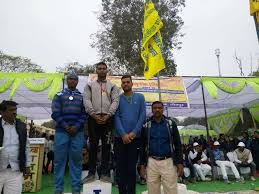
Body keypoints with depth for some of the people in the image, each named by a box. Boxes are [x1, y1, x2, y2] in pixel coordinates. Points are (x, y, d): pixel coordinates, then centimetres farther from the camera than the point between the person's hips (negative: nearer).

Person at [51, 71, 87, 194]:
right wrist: (66, 126, -10)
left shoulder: (82, 97, 12)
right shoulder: (59, 95, 10)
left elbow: (84, 114, 3)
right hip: (61, 131, 0)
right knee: (59, 160, 3)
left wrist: (76, 127, -10)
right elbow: (55, 113, 0)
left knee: (76, 160, 4)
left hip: (78, 132, 1)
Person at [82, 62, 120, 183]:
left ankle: (104, 173, 13)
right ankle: (91, 173, 16)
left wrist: (107, 115, -13)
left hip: (108, 118, 0)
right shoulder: (90, 85, 13)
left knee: (106, 146, 4)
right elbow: (86, 101, 0)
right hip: (93, 118, 0)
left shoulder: (112, 86, 13)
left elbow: (115, 101, 0)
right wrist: (94, 114, -13)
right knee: (93, 145, 5)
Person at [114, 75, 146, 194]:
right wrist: (123, 134, -14)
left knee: (132, 167, 7)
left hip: (135, 137, 0)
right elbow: (116, 117, -3)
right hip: (120, 137, 1)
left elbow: (142, 116, -1)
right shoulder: (117, 99, 6)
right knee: (120, 167, 7)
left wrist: (133, 133, -10)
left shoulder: (140, 97, 7)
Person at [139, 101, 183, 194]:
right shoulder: (146, 125, 5)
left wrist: (180, 162, -4)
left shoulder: (171, 123, 3)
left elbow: (178, 144, 3)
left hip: (168, 162, -1)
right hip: (152, 162, 1)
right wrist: (142, 163, 4)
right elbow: (143, 146, 8)